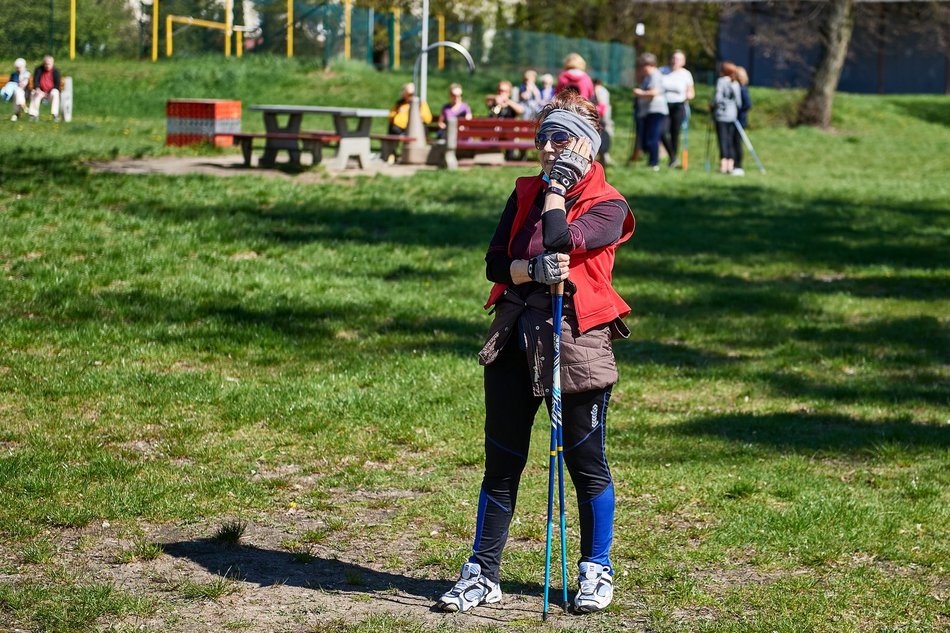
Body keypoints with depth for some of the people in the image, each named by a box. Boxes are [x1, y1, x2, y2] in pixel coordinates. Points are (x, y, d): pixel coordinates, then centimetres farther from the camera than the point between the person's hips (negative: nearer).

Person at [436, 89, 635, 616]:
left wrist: (558, 181, -7)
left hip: (576, 340, -5)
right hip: (515, 338, 5)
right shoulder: (526, 193, 13)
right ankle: (482, 574, 14)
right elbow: (495, 262, 3)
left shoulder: (607, 206, -3)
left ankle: (597, 571, 21)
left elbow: (561, 240, -21)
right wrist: (532, 269, -17)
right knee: (501, 461, 8)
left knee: (586, 462, 4)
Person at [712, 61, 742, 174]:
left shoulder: (721, 81, -8)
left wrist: (713, 104, 3)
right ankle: (730, 165, 4)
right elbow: (739, 102, 8)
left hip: (721, 115, -5)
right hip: (733, 115, 5)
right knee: (730, 140, 8)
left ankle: (723, 165, -10)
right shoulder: (736, 84, 7)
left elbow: (718, 98, -15)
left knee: (723, 139, -5)